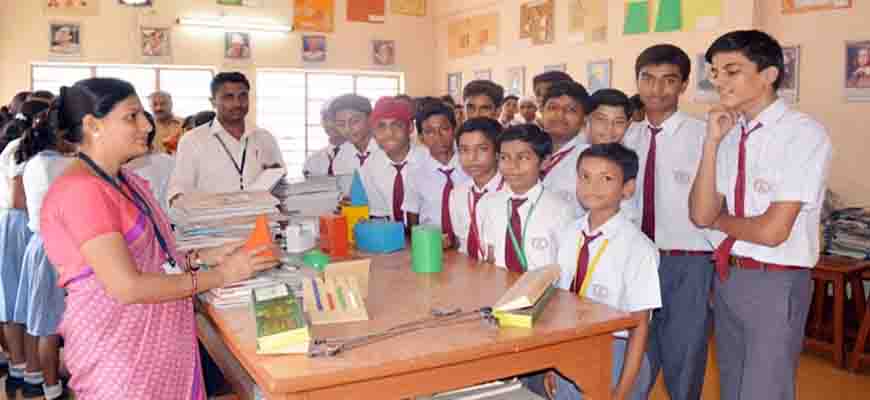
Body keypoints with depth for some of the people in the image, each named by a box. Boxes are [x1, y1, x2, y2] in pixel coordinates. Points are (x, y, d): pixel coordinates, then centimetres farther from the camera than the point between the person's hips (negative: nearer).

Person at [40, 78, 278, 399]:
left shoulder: (125, 180, 9)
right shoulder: (81, 191, -19)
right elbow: (127, 287, -24)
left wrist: (206, 256, -4)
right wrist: (220, 276, -19)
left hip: (157, 340, 8)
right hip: (118, 351, -8)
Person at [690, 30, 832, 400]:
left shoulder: (803, 133, -15)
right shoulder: (730, 134, 3)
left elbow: (772, 231, -20)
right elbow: (700, 216, -3)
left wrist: (718, 220, -2)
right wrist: (712, 142, -9)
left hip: (774, 283, -7)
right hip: (726, 277, 7)